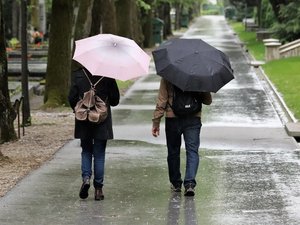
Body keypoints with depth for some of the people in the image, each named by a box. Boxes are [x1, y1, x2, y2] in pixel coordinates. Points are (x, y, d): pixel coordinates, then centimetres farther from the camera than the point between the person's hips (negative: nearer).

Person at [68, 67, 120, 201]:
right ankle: (98, 188, 7)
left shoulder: (77, 74, -6)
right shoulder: (107, 75, -8)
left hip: (84, 121, 1)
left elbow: (72, 98, -6)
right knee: (99, 154, 7)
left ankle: (86, 178, -7)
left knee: (86, 151, 16)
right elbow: (115, 99, -4)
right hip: (102, 121, -1)